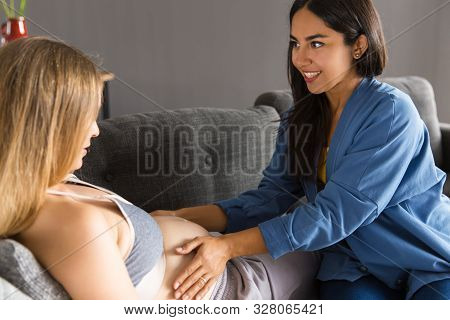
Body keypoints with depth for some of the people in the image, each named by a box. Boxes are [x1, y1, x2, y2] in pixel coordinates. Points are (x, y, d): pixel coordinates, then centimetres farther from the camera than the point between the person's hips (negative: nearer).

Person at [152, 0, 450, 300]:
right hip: (359, 266, 3)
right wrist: (182, 217, -20)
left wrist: (228, 247, -31)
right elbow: (272, 195, -7)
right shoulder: (300, 119, 1)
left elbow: (336, 212, -26)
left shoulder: (392, 112, -19)